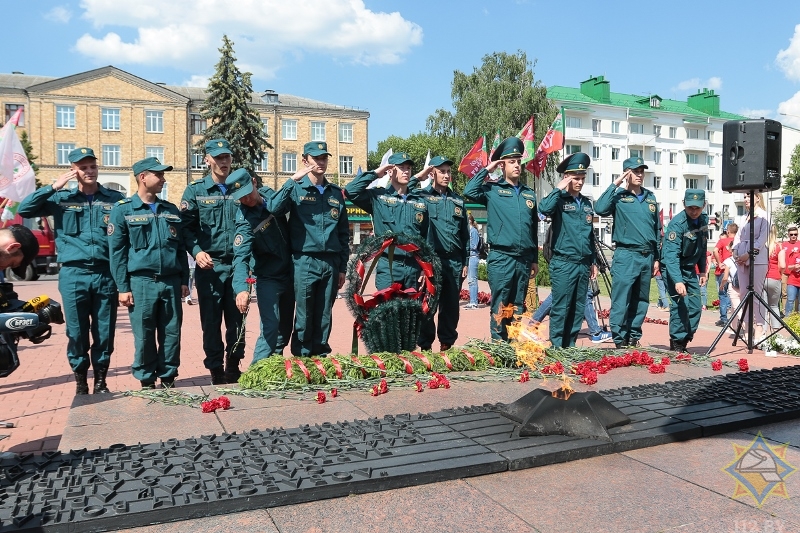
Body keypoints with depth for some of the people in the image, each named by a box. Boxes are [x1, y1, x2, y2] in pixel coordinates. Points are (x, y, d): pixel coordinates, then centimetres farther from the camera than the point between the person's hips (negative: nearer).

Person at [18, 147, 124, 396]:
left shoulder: (115, 199, 6)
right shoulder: (61, 198, 8)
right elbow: (24, 210, 0)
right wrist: (53, 187, -7)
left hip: (106, 275, 0)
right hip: (73, 275, 0)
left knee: (104, 331, 6)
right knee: (76, 332, 6)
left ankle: (100, 380, 20)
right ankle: (80, 382, 18)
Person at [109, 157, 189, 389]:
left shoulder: (171, 210, 14)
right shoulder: (123, 210, 1)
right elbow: (117, 252, -2)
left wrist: (184, 280, 9)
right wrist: (123, 287, -7)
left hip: (171, 282, 4)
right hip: (141, 282, -4)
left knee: (172, 333, 6)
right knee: (144, 335, 2)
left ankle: (168, 377, 19)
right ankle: (146, 380, 15)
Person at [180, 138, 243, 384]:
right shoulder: (195, 190, 4)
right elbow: (187, 226, -2)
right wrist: (197, 251, -17)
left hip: (237, 265, 2)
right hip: (209, 266, -2)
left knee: (237, 319, 8)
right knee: (211, 321, 4)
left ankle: (233, 367, 23)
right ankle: (216, 371, 16)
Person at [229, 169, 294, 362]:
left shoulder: (269, 193, -3)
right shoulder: (245, 221, -24)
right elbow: (241, 256, -36)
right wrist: (242, 288, -49)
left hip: (289, 273, 7)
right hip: (268, 279, -7)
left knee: (286, 327, 14)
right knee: (271, 328, -15)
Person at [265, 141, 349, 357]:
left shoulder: (336, 192, 13)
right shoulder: (296, 189, 2)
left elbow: (344, 233, 15)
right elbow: (273, 208, -19)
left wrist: (342, 267, 12)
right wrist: (293, 180, -20)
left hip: (331, 263, 4)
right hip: (305, 262, -4)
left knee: (324, 316, 9)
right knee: (304, 316, 0)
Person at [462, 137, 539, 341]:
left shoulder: (529, 193, 15)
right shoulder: (492, 189, 2)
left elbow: (534, 229, 18)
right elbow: (469, 192, -18)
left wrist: (535, 259, 16)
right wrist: (486, 170, -6)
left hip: (524, 259, 5)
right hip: (501, 258, -4)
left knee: (518, 308, 11)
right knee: (500, 307, -1)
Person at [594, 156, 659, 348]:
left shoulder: (650, 197, 14)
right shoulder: (619, 196, -1)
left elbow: (657, 229, 19)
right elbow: (600, 209, -23)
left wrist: (656, 257, 16)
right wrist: (615, 184, -16)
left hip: (647, 257, 6)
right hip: (626, 255, -6)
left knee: (641, 301, 10)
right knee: (621, 301, -7)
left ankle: (634, 337, 19)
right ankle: (620, 340, -1)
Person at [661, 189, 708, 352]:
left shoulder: (704, 219, 1)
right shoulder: (677, 224, -24)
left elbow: (702, 247, 14)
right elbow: (671, 255, -32)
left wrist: (703, 271, 12)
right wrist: (677, 281, -41)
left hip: (690, 269, 7)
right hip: (673, 269, -7)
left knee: (695, 307, 4)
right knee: (681, 303, -18)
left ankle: (685, 341, 16)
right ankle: (676, 344, -8)